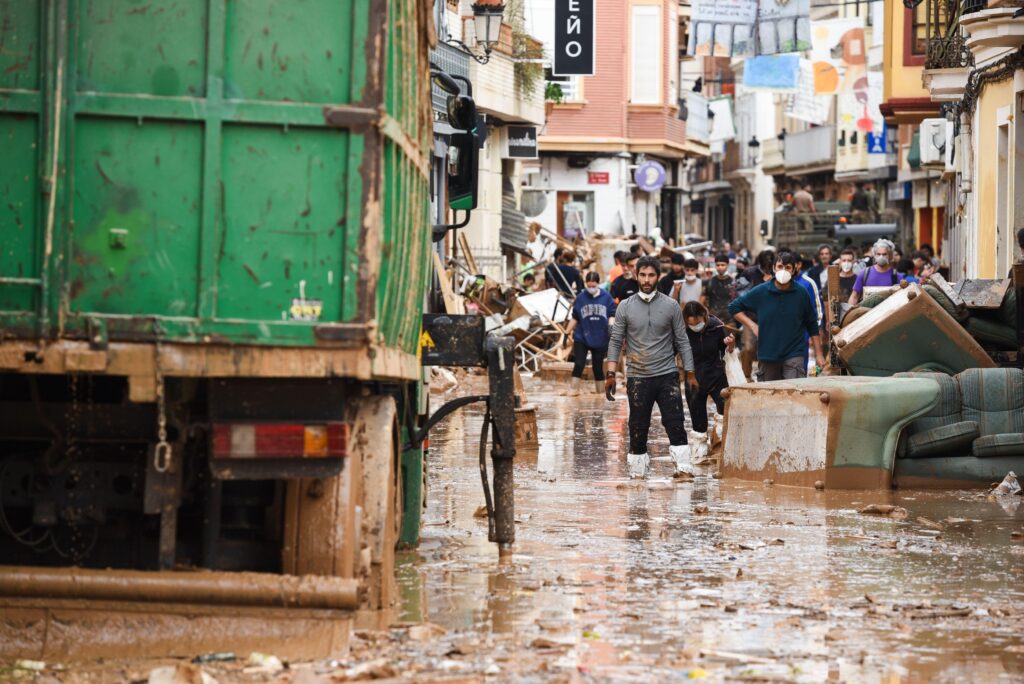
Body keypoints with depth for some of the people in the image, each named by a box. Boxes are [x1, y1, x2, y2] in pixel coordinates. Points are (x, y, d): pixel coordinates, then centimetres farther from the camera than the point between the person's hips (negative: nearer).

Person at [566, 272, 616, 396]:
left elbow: (611, 316, -2)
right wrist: (567, 333, 8)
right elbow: (575, 318, 7)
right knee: (578, 365, -11)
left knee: (598, 367, 8)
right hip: (581, 338, 0)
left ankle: (601, 393, 19)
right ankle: (574, 391, -7)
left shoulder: (606, 298, -2)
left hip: (600, 339, 0)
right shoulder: (581, 298, 0)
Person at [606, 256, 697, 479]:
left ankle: (683, 466, -13)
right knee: (638, 427, 4)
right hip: (638, 377, 1)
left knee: (675, 423, -10)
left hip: (667, 376, -1)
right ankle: (638, 470, 14)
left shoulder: (671, 306, 3)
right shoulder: (625, 307, 3)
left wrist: (690, 373, 2)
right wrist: (611, 374, -3)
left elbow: (682, 341, 6)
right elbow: (616, 342, 5)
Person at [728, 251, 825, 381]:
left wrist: (819, 354, 6)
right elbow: (734, 307, 11)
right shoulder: (760, 292, 0)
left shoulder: (801, 294, 1)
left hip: (794, 355, -2)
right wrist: (752, 325, 1)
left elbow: (812, 326, 8)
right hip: (767, 355, 2)